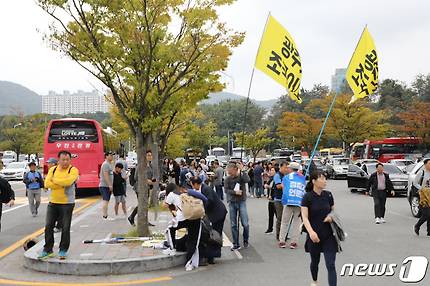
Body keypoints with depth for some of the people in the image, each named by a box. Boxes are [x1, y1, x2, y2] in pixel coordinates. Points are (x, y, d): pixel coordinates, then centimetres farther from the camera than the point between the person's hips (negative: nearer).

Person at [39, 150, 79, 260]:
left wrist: (54, 180, -11)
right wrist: (62, 185, -16)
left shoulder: (73, 170, -6)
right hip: (53, 203, 4)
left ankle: (63, 250, 14)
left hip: (67, 203, -4)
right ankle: (47, 250, 18)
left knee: (65, 228, 1)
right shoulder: (53, 169, 7)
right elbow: (47, 183, -7)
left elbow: (68, 181, -25)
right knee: (48, 226, 6)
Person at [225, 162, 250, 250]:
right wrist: (235, 192, -19)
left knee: (245, 224, -4)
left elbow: (247, 180, -23)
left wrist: (242, 170, -23)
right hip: (232, 202, 2)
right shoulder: (227, 179, 2)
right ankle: (236, 244, 14)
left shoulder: (241, 176, -3)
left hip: (241, 202, -2)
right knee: (234, 225, 4)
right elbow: (226, 190, -6)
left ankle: (246, 240, 21)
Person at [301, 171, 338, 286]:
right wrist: (311, 231, -31)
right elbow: (304, 217, -15)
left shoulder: (328, 195, 1)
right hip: (314, 235, -1)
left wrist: (331, 217, -11)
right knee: (315, 261, 19)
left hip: (329, 235, 2)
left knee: (331, 265, -7)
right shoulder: (307, 197, -10)